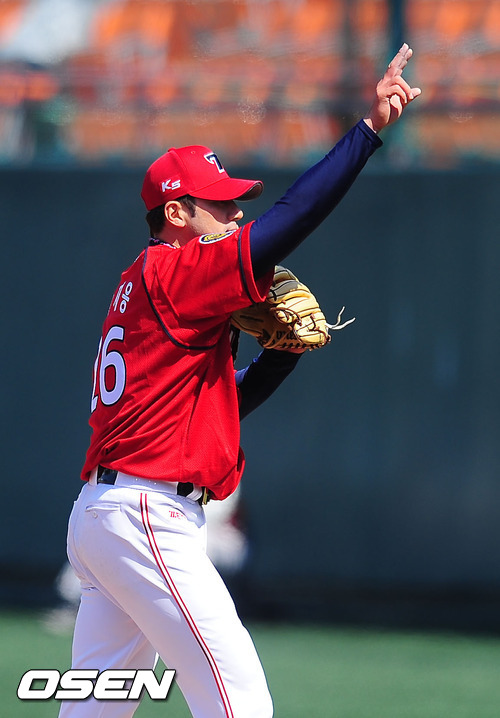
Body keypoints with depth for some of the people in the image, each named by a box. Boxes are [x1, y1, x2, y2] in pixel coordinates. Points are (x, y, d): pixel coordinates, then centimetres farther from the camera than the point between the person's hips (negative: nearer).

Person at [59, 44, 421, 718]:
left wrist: (283, 352, 9)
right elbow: (290, 220, -19)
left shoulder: (143, 286, 21)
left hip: (99, 515, 10)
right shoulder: (173, 273, -8)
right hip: (148, 518, -10)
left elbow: (225, 400, 24)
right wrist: (370, 128, -19)